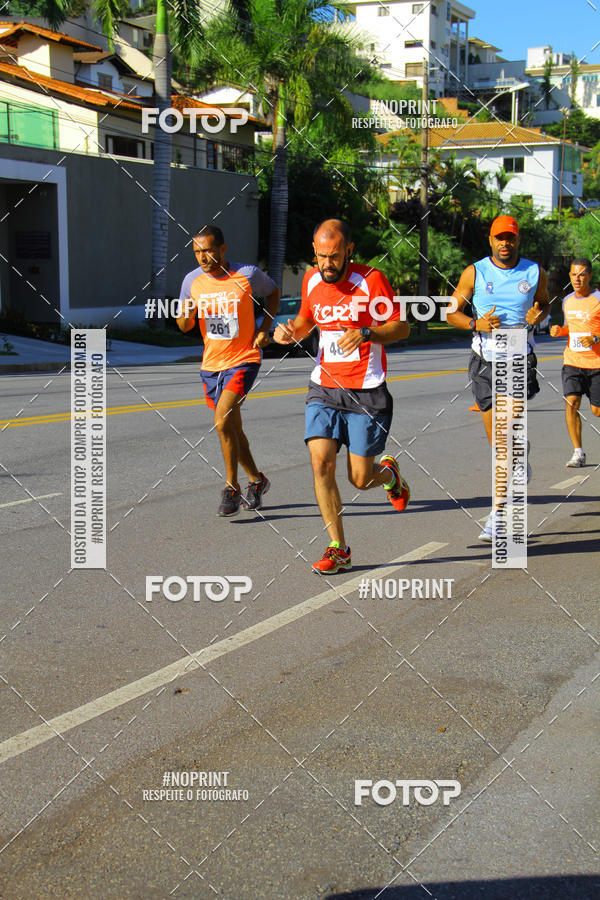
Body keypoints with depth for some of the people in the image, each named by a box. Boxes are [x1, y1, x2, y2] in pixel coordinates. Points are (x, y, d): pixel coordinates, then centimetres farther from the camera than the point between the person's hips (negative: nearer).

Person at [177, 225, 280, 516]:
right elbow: (184, 327, 6)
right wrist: (186, 314, -18)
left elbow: (273, 292, 10)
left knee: (222, 421, -21)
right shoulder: (192, 280, -3)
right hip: (211, 364, 5)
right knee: (232, 429, 14)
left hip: (244, 359, -5)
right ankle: (257, 480, 35)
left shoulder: (248, 274, -12)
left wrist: (265, 328, -3)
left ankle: (232, 488, -7)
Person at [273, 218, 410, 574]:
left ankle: (389, 472, 36)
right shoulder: (312, 280, 6)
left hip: (366, 393, -4)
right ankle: (338, 549, -1)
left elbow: (402, 327, -8)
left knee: (360, 479, -2)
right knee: (321, 463, -12)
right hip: (323, 388, 4)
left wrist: (366, 334, -25)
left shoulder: (371, 280, -9)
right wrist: (290, 330, 0)